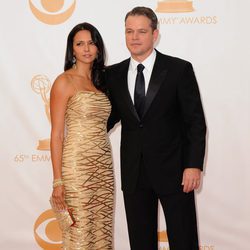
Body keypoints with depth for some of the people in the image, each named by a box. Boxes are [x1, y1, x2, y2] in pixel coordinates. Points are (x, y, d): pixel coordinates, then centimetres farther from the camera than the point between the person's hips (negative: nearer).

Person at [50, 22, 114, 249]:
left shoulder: (100, 81, 14)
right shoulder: (64, 82, -5)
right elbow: (57, 134, -8)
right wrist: (58, 181, -13)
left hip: (104, 165, 6)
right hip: (77, 165, -6)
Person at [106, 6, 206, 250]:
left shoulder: (180, 69, -5)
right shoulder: (114, 74, 6)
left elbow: (195, 121, -6)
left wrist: (194, 165, -12)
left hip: (172, 169, -3)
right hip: (133, 172, 4)